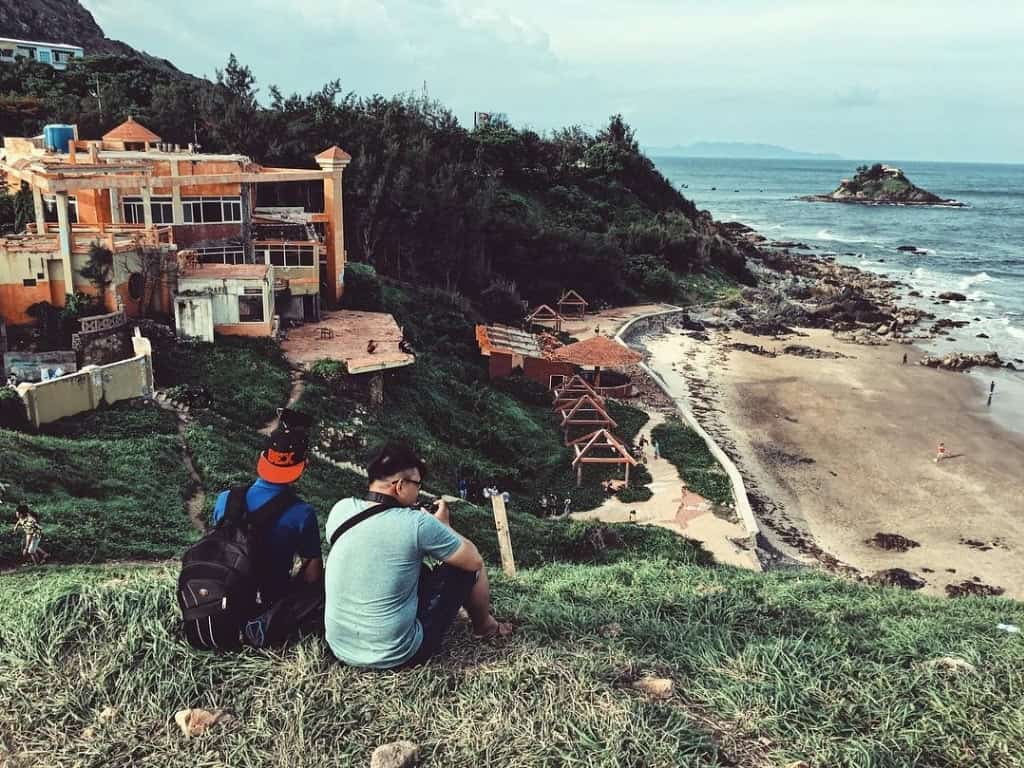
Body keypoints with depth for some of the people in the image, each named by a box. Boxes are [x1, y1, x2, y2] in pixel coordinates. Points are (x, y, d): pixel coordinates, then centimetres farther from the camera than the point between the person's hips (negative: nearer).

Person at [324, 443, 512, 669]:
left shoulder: (340, 510, -5)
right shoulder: (417, 524, -20)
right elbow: (474, 560, -6)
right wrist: (443, 525, 9)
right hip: (396, 656, -6)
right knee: (468, 567, 9)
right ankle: (484, 626, 37)